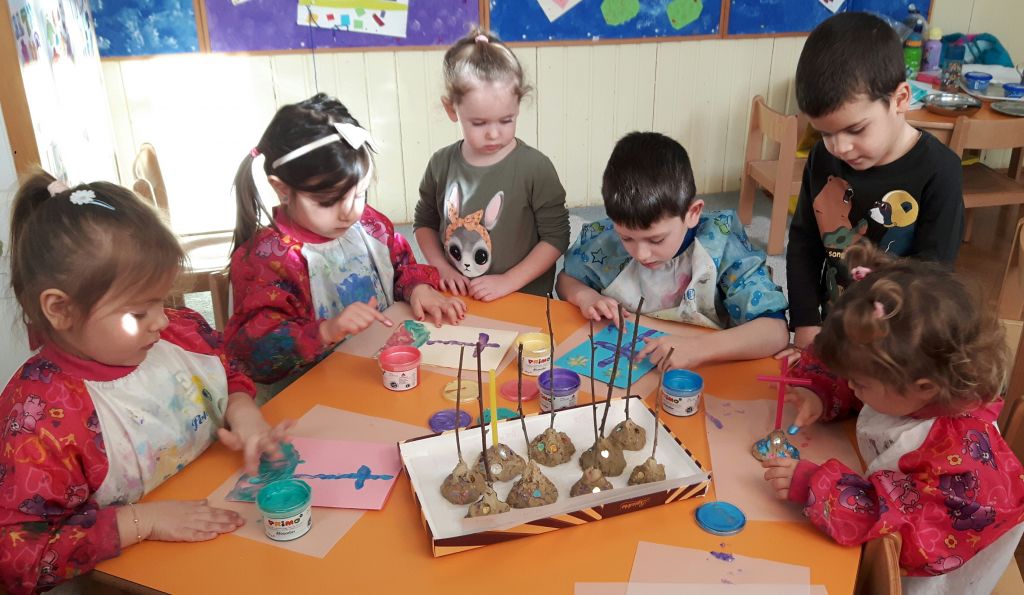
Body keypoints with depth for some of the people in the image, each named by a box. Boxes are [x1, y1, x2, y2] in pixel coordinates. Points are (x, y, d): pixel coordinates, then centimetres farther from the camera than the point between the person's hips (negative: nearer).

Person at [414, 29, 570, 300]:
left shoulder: (535, 167, -8)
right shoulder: (441, 164, 1)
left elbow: (555, 237, -5)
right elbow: (424, 222, 14)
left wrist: (507, 282, -12)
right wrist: (442, 268, 0)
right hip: (456, 301, 1)